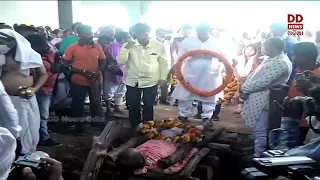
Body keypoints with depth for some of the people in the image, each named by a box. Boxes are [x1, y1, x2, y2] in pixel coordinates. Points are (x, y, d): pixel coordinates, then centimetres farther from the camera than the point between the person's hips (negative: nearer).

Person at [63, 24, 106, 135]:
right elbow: (66, 64, -8)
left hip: (95, 81, 3)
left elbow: (103, 61, 9)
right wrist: (83, 72, -17)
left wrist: (98, 71, -12)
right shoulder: (72, 48, -8)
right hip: (78, 81, -2)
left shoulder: (97, 46, 1)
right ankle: (79, 128, 24)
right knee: (78, 105, 8)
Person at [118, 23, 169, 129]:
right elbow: (121, 61, -11)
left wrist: (163, 77, 1)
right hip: (132, 81, 1)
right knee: (133, 106, 10)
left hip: (151, 81, -1)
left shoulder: (158, 46, -6)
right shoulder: (128, 45, -5)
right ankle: (134, 127, 28)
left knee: (148, 106, 11)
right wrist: (126, 48, -21)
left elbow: (163, 62, 3)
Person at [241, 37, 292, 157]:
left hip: (262, 101, -10)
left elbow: (263, 82, -24)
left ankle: (258, 157, 8)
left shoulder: (281, 63, -19)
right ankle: (256, 152, 30)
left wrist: (244, 89, -14)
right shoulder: (272, 59, 15)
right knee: (256, 129, 19)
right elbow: (254, 74, 16)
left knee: (259, 131, -2)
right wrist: (245, 88, 2)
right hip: (256, 99, 10)